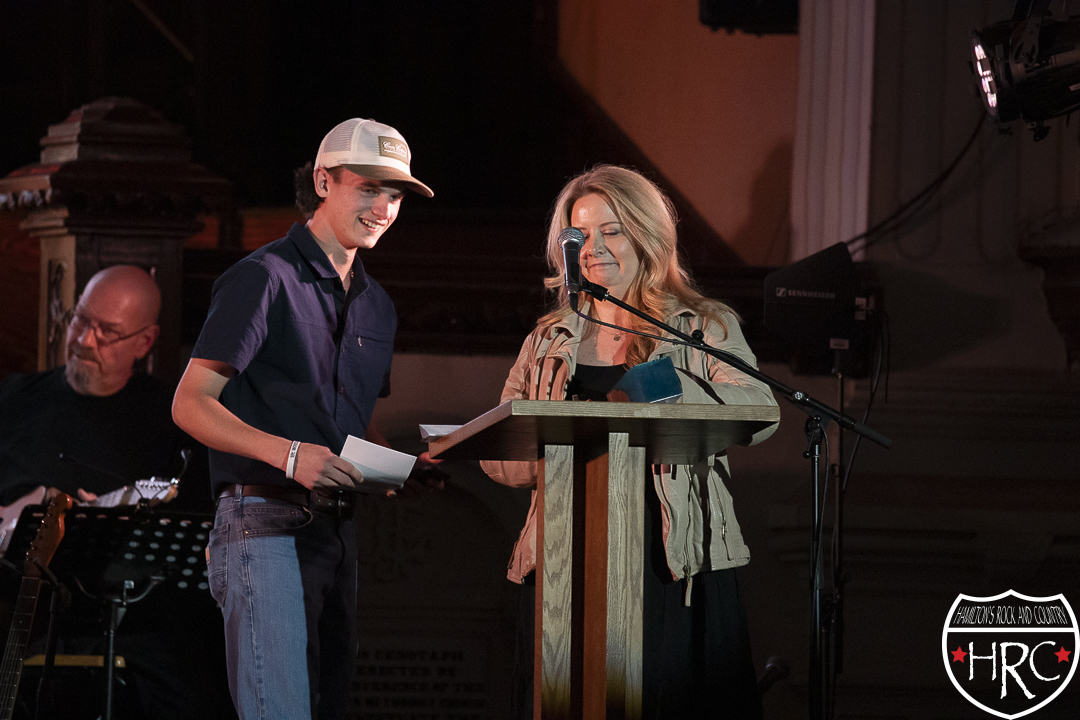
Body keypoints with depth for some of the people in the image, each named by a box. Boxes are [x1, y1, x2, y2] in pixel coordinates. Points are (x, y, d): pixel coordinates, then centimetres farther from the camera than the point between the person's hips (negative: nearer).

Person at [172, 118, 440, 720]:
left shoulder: (376, 304, 20)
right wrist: (288, 454, -24)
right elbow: (191, 404, -10)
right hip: (266, 525, -8)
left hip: (338, 529, 8)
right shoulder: (265, 277, -5)